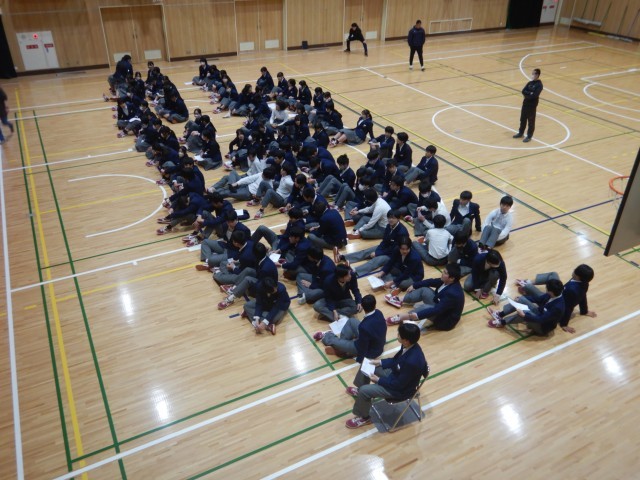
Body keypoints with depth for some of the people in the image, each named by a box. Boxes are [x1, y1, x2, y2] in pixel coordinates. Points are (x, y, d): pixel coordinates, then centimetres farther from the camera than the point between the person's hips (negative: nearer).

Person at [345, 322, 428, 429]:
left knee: (364, 390, -14)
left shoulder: (412, 362, -40)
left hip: (401, 389, -9)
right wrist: (380, 362, -1)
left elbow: (399, 384, -26)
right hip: (396, 374, 9)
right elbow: (396, 360, 7)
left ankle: (364, 417, 14)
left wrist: (379, 380, -16)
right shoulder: (409, 346, -15)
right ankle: (361, 392, 40)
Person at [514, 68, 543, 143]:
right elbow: (523, 91, -2)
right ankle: (520, 133, 32)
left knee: (531, 121, 3)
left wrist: (527, 95, -11)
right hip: (525, 103, 7)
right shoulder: (529, 83, 8)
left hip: (532, 105, -7)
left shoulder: (539, 85, -13)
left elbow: (535, 95, -23)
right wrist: (530, 93, -17)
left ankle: (529, 136, 11)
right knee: (523, 119, 16)